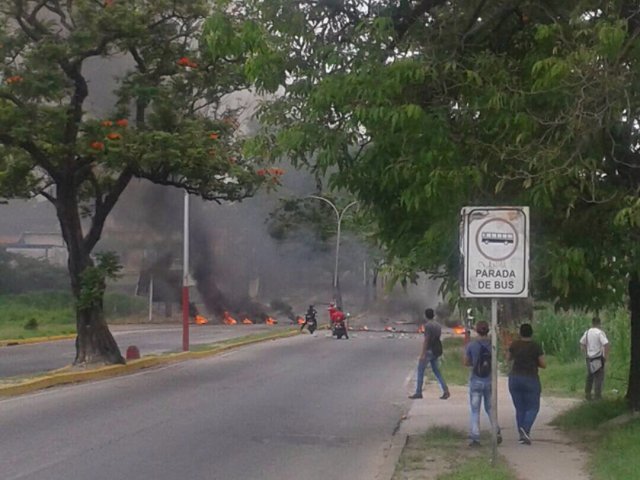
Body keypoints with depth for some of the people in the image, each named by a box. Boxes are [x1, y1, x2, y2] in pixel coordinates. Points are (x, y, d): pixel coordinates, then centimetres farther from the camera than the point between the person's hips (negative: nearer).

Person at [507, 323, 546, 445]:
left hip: (515, 379, 3)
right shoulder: (536, 346, -9)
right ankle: (525, 429, -17)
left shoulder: (515, 344, -1)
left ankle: (522, 435, 10)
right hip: (531, 380, -3)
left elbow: (508, 358, 17)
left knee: (520, 408, 11)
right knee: (533, 408, 7)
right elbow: (543, 365, -6)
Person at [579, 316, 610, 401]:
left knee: (589, 377, 16)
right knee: (599, 378, 1)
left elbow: (582, 344, 16)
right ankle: (597, 396, 2)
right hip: (598, 358, -6)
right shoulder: (600, 333, -13)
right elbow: (606, 345, -21)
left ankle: (587, 395, 20)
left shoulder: (587, 332, 7)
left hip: (589, 358, 6)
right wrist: (606, 356, -11)